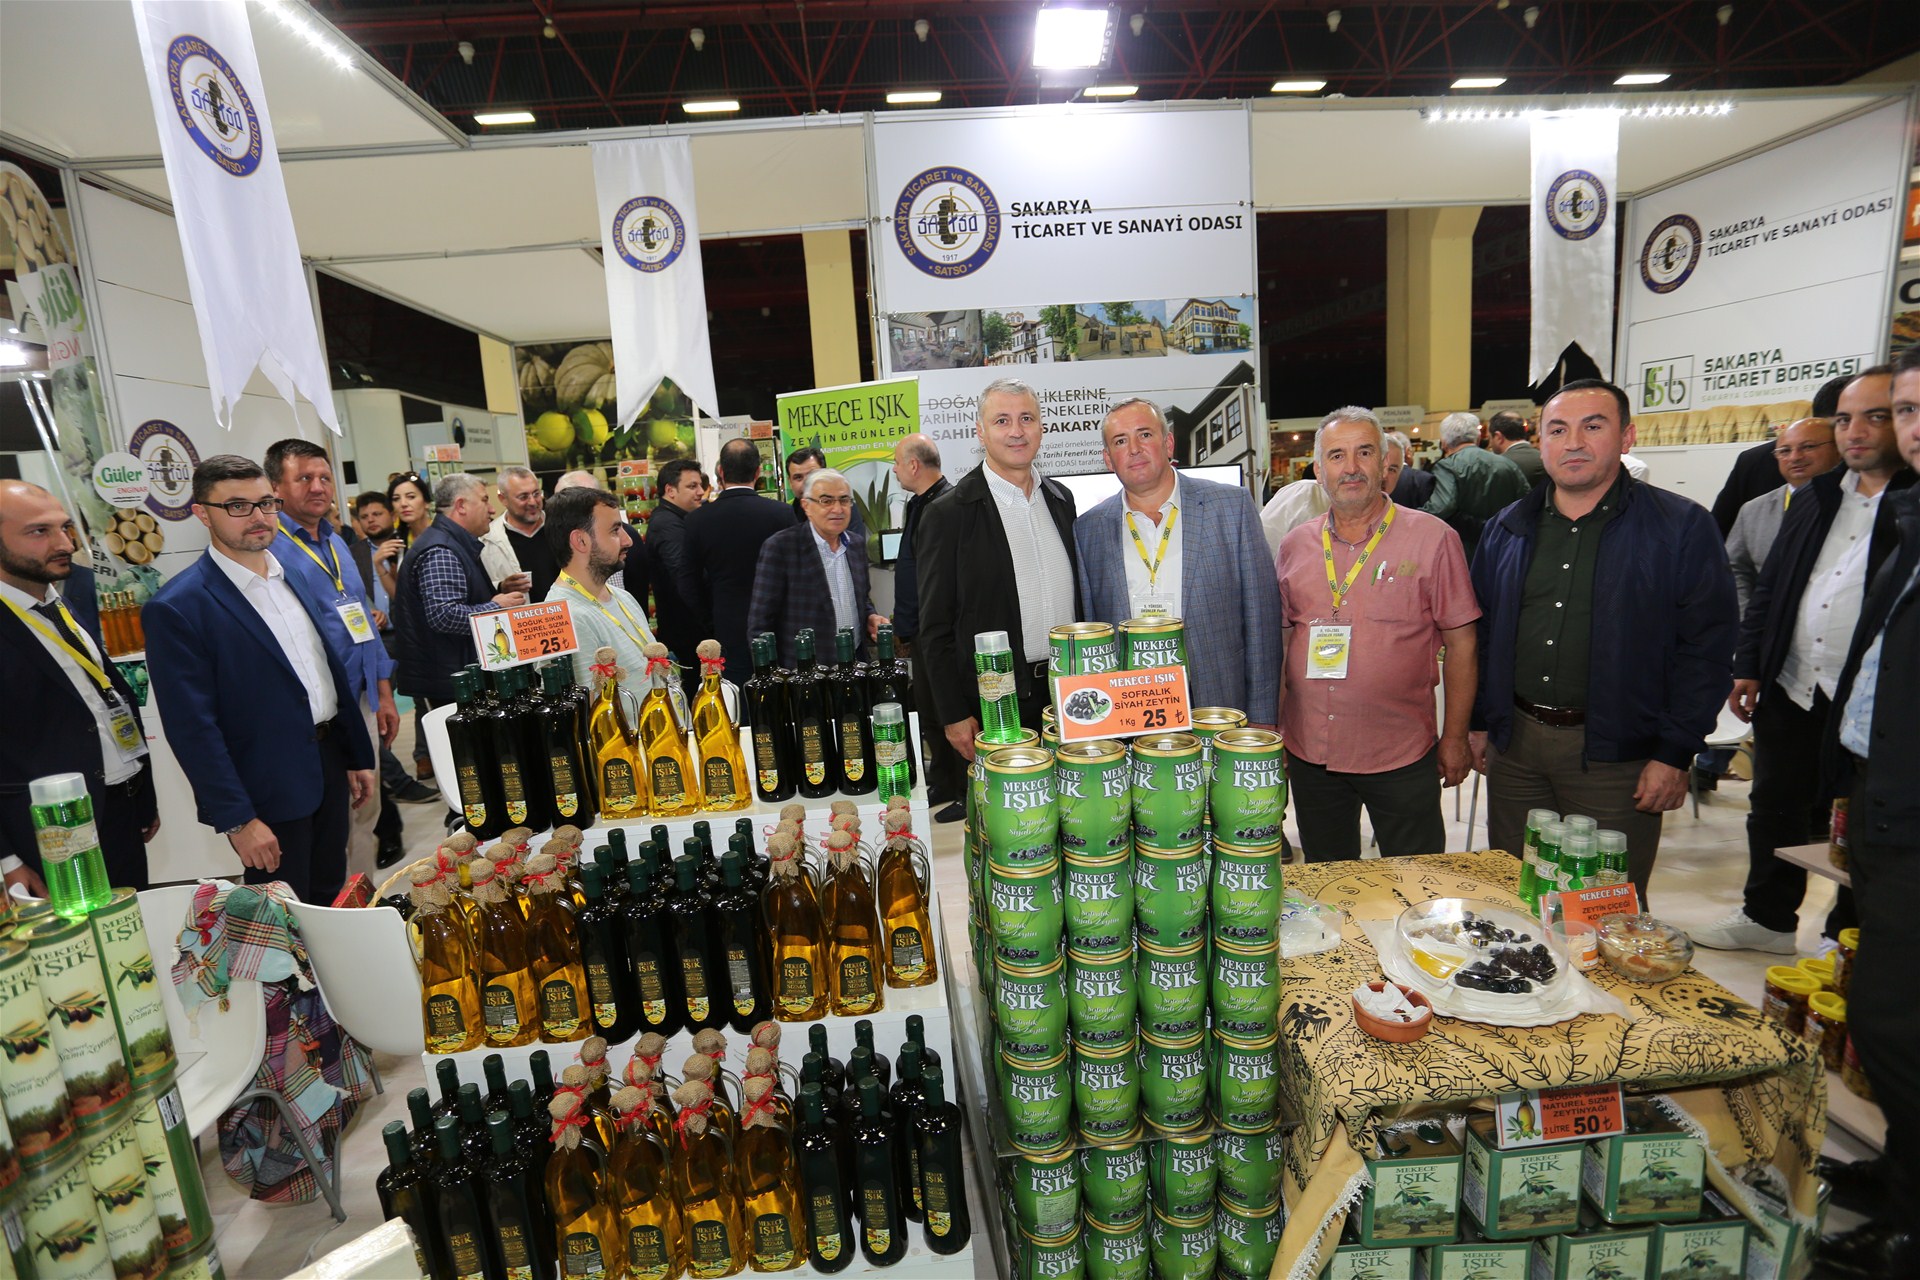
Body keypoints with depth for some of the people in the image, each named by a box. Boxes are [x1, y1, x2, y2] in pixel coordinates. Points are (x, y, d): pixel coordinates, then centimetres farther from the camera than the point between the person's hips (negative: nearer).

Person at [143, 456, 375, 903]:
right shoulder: (177, 607, -14)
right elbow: (192, 727, -15)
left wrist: (359, 755, 13)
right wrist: (238, 819, -16)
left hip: (330, 767, 6)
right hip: (268, 794, -6)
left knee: (333, 902, 19)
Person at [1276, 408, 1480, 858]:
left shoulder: (1432, 539, -5)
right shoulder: (1295, 546, 4)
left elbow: (1461, 644, -2)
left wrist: (1455, 738, -3)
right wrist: (1272, 731, 8)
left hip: (1403, 755, -3)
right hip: (1310, 753, 3)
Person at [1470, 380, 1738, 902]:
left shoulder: (1683, 528, -4)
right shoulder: (1506, 529, 8)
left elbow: (1707, 648, -7)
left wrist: (1675, 753, -11)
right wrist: (1479, 722, 8)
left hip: (1616, 753, -3)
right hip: (1514, 743, 4)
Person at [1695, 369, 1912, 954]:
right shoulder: (1816, 499, 11)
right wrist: (1748, 666, 8)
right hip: (1790, 689, 6)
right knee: (1776, 808, 17)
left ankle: (1846, 939, 27)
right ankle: (1767, 916, 33)